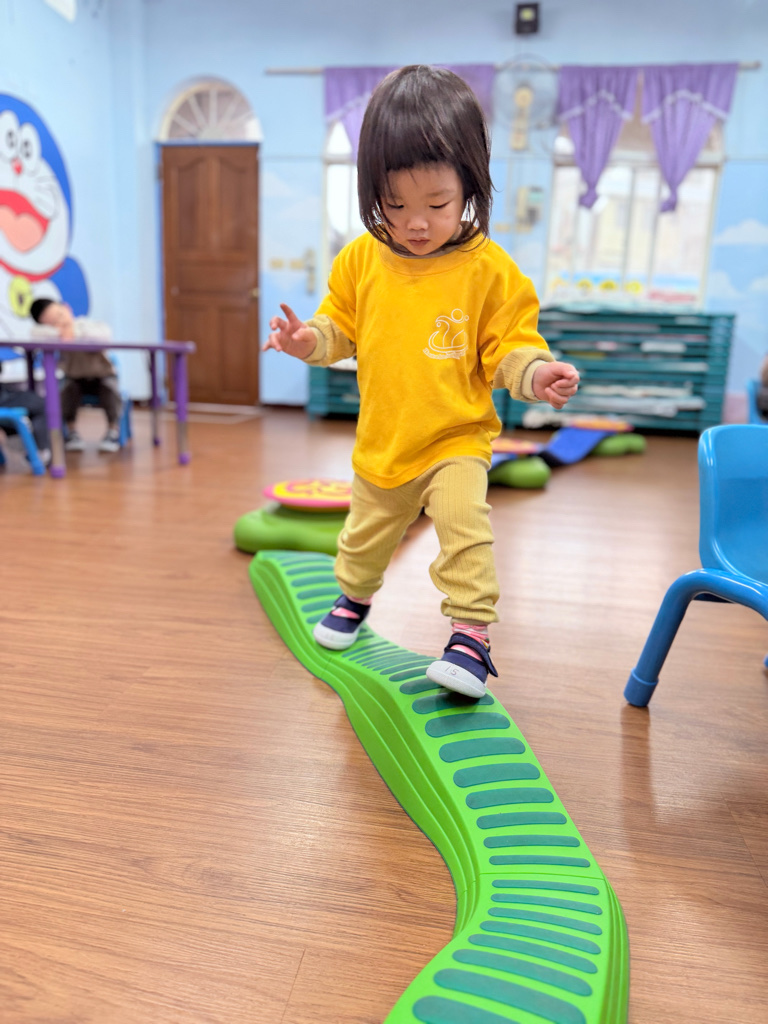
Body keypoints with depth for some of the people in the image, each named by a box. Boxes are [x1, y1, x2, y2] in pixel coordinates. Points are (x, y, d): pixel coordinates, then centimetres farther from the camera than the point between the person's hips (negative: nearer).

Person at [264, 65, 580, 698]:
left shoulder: (489, 269, -14)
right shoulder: (362, 260, -5)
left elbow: (508, 348, -10)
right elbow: (341, 327, 6)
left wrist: (536, 373, -30)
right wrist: (308, 340, -14)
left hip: (456, 438, -4)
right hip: (382, 440, 4)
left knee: (463, 525, -22)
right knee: (367, 532, 21)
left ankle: (472, 632, -4)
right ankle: (354, 596, 50)